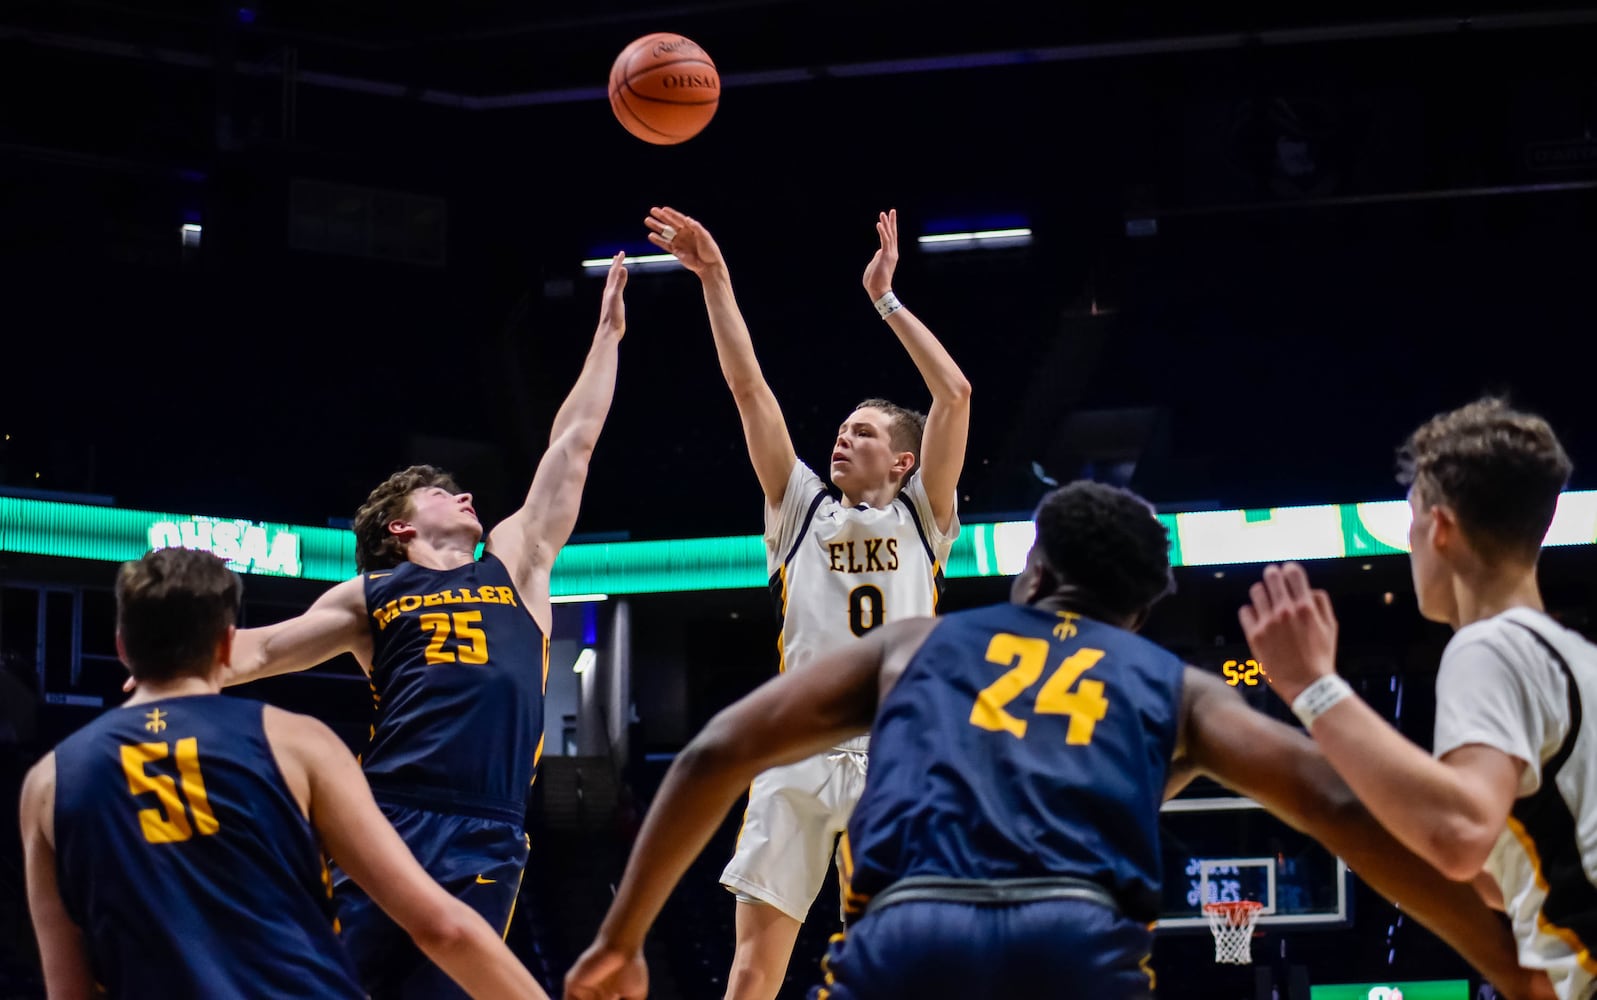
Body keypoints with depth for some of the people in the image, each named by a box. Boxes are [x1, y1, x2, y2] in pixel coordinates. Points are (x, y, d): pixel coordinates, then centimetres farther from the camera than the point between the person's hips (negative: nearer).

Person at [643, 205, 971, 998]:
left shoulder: (920, 516, 12)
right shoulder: (801, 507, 17)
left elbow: (955, 394, 1)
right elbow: (748, 387, 11)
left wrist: (885, 298, 2)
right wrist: (714, 281, 6)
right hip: (801, 750, 2)